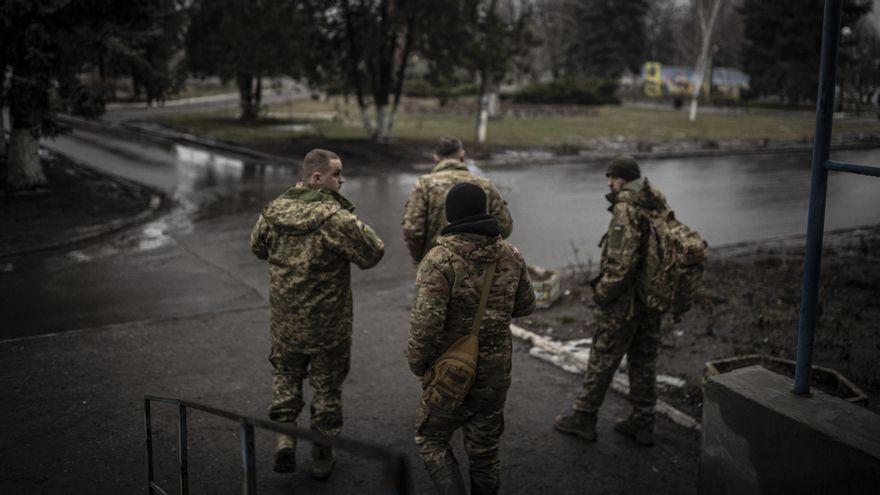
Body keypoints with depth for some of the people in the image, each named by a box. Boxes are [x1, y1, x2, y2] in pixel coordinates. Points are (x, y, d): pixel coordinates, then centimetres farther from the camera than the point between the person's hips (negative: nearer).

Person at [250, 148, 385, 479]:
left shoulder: (274, 210, -3)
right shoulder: (336, 218, -23)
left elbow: (258, 247, 14)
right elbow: (373, 253, -17)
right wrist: (356, 225, -2)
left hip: (285, 323, 4)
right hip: (328, 325, -4)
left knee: (286, 378, 24)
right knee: (327, 387, 13)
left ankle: (284, 437, 10)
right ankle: (322, 457, 25)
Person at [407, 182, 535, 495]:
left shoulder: (440, 259, -19)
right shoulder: (511, 256, -2)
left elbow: (426, 322, -22)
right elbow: (525, 306, 11)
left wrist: (417, 365, -7)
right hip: (496, 372, 5)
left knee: (431, 439, 16)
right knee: (485, 449, 18)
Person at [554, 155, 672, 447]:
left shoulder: (626, 208, -18)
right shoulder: (658, 206, 8)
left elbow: (622, 260, -25)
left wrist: (603, 292, -15)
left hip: (625, 300, -8)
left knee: (602, 359, 4)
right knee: (644, 360, 15)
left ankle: (583, 418, 16)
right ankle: (642, 423, 23)